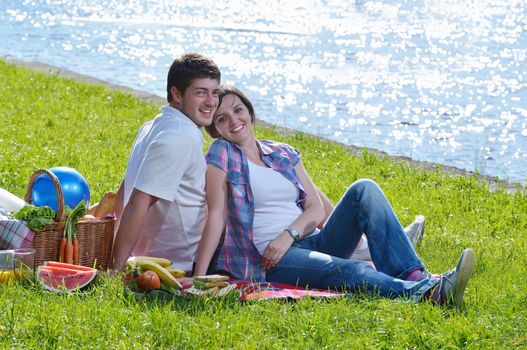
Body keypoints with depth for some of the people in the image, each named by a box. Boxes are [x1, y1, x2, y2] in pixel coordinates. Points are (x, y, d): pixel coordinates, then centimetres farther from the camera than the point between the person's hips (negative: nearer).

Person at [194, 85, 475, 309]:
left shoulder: (283, 154, 18)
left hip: (310, 243, 6)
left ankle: (412, 276, -33)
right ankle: (428, 292, -58)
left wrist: (289, 235, -11)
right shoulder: (222, 154, 3)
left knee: (364, 190, -16)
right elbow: (216, 216, -7)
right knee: (349, 271, -34)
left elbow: (317, 208, 9)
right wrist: (199, 277, -19)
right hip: (270, 261, -6)